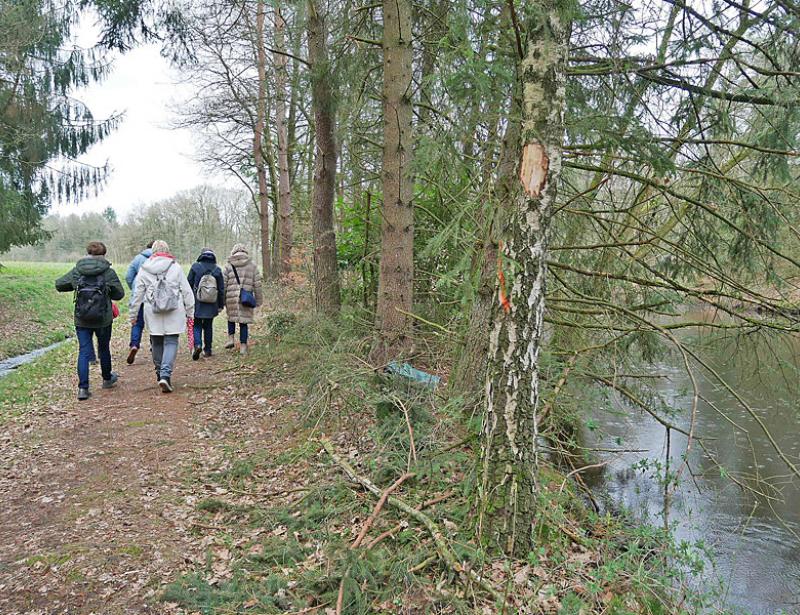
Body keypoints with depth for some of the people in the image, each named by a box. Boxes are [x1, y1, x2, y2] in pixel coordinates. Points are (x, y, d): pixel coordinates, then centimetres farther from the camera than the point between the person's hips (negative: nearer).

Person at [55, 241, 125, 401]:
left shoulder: (76, 271, 0)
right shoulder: (108, 272, -8)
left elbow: (59, 285, 8)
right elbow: (119, 294, -3)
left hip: (81, 320, 1)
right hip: (103, 319, -1)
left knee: (84, 352, 3)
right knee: (104, 349, 17)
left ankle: (83, 388, -5)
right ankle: (107, 379, 36)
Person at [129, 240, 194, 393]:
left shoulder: (144, 269, 5)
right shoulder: (175, 267, 1)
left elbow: (138, 293, 8)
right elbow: (187, 291, 2)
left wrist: (133, 313, 15)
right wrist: (190, 311, 9)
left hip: (153, 313, 2)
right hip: (174, 312, -2)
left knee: (157, 342, 16)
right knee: (171, 342, -1)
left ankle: (160, 373, 28)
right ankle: (165, 375, -16)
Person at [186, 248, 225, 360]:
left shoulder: (195, 267, -5)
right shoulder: (217, 270, 1)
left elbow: (189, 285, -2)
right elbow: (221, 289, 4)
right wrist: (221, 305, 12)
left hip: (197, 304, -2)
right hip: (211, 305, 2)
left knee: (196, 325, 6)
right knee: (208, 326, 14)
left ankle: (197, 344, -17)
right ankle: (207, 349, 18)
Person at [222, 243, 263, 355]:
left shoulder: (229, 266, 3)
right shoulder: (252, 265, 4)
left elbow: (223, 284, 3)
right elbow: (257, 284, 4)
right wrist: (258, 300, 11)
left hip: (231, 298, 0)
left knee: (231, 317, 23)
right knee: (244, 322, 7)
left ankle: (230, 338, 10)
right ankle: (243, 346, 8)